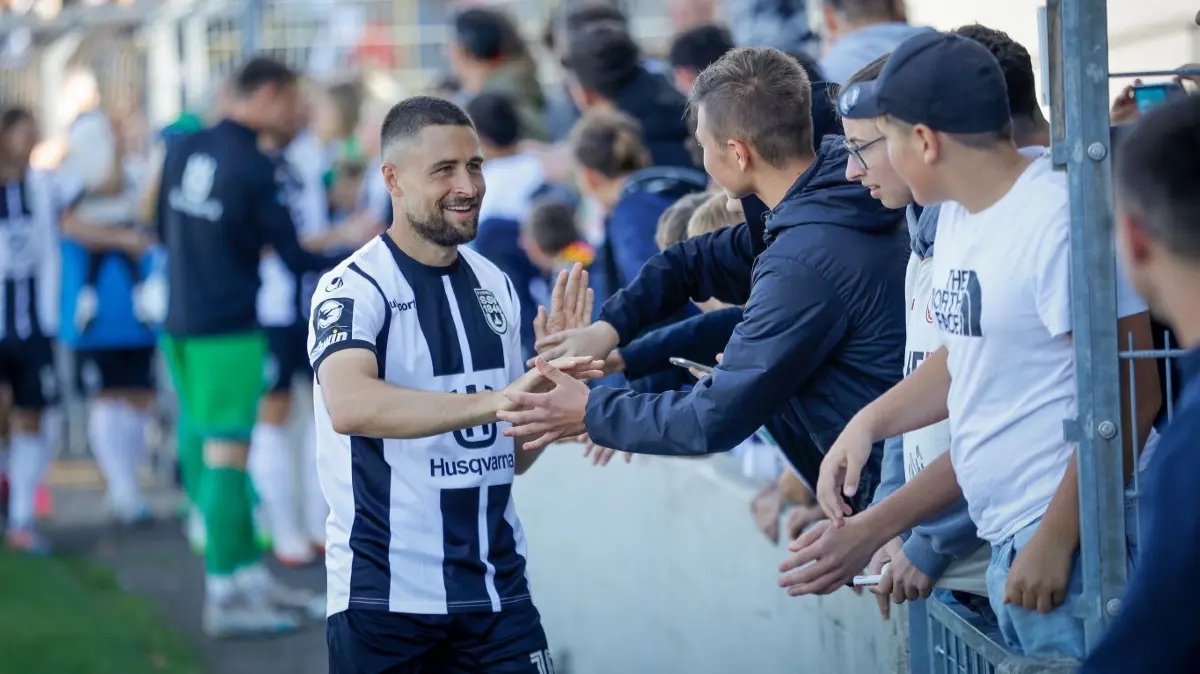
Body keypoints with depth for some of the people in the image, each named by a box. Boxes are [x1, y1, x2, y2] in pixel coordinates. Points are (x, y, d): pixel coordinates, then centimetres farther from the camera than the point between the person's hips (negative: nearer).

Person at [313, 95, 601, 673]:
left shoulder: (495, 285, 10)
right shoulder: (354, 287, -10)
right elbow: (349, 406, -31)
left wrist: (551, 383, -3)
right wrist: (493, 401, -37)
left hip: (497, 593, 5)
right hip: (383, 599, -5)